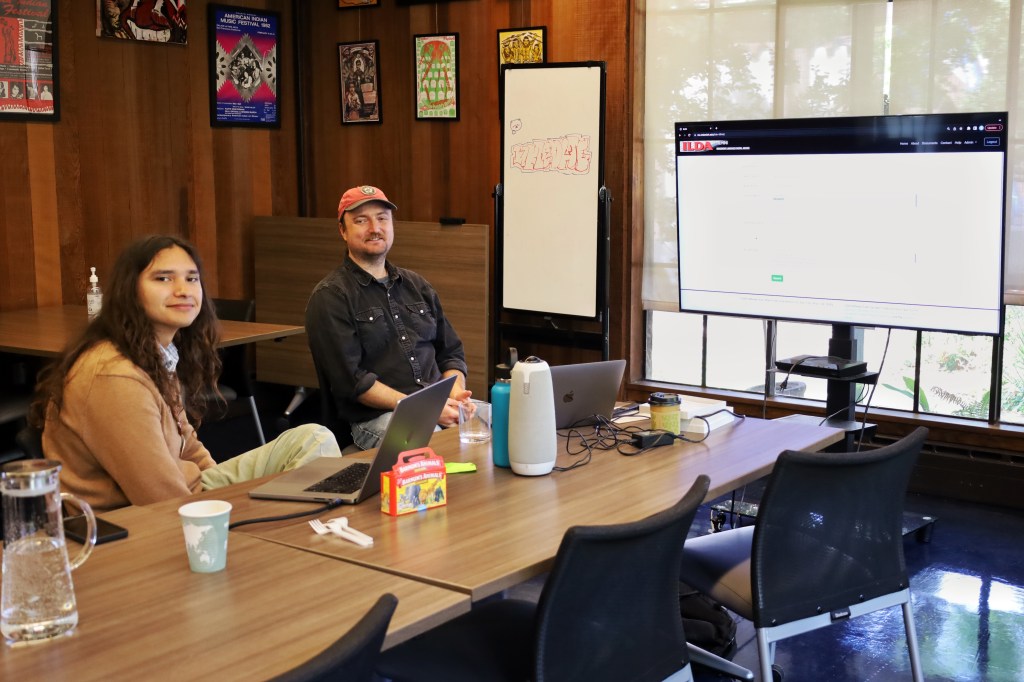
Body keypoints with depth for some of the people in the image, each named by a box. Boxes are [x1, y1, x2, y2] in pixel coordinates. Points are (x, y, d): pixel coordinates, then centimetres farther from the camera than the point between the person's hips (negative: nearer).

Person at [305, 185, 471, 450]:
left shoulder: (417, 286, 20)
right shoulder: (329, 298, 0)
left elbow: (451, 352, 22)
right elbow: (351, 380, -9)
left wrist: (456, 392, -1)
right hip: (375, 417, -6)